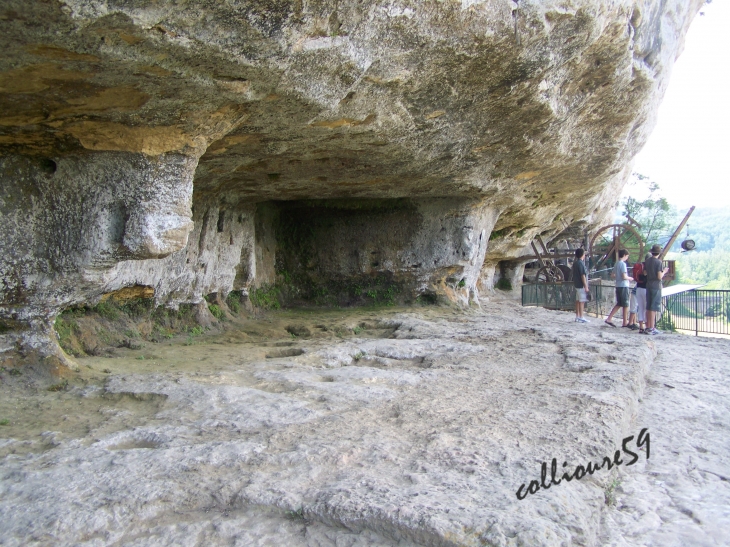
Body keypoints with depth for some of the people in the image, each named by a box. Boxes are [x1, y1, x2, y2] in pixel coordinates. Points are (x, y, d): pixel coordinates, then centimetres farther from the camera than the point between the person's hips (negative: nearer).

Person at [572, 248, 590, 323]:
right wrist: (586, 286, -17)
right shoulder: (581, 263, -17)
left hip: (577, 285, 9)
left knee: (578, 301, 11)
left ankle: (577, 317, 15)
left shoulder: (575, 263, 11)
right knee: (582, 301, -5)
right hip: (581, 285, -9)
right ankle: (581, 318, -3)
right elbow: (583, 276, -19)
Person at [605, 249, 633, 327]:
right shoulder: (623, 264, -15)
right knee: (626, 305, 2)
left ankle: (609, 319, 8)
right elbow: (624, 277, -20)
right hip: (623, 286, -8)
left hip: (618, 286, 8)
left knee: (618, 304, 14)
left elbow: (612, 275, 17)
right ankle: (625, 322, 8)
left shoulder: (617, 264, 11)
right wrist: (630, 278, -2)